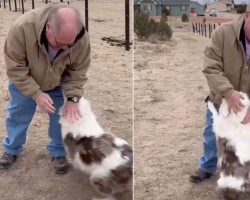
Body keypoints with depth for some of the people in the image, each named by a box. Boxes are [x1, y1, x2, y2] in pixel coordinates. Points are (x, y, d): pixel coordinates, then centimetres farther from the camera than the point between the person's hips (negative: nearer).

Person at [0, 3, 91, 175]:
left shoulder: (82, 39, -34)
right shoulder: (23, 27, -41)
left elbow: (78, 72, -18)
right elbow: (15, 68, -30)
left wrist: (72, 98, -29)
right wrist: (36, 93, -34)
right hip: (25, 82, 0)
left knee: (61, 118, 6)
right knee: (17, 115, 15)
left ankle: (58, 153, 30)